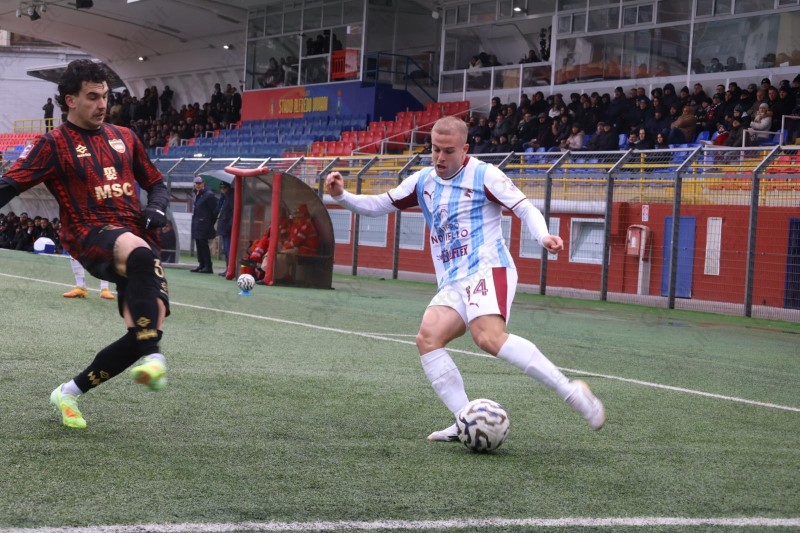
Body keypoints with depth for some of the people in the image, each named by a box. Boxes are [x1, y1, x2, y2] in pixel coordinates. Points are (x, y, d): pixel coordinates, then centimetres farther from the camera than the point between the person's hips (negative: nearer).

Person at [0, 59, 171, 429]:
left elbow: (156, 183, 26)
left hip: (138, 240, 6)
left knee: (147, 330, -6)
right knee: (139, 252, -42)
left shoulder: (124, 138, 18)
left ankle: (69, 393, 15)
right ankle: (153, 359, -50)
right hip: (92, 237, -6)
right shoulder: (54, 144, 4)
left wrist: (156, 208, 5)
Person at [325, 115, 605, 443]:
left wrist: (543, 237, -23)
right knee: (427, 338, -15)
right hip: (452, 283, 7)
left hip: (488, 270, -7)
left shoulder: (484, 175, -2)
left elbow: (525, 209, -4)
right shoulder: (423, 182, 16)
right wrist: (342, 196, 5)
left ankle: (570, 391, -30)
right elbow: (378, 206, 21)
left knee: (489, 337, -31)